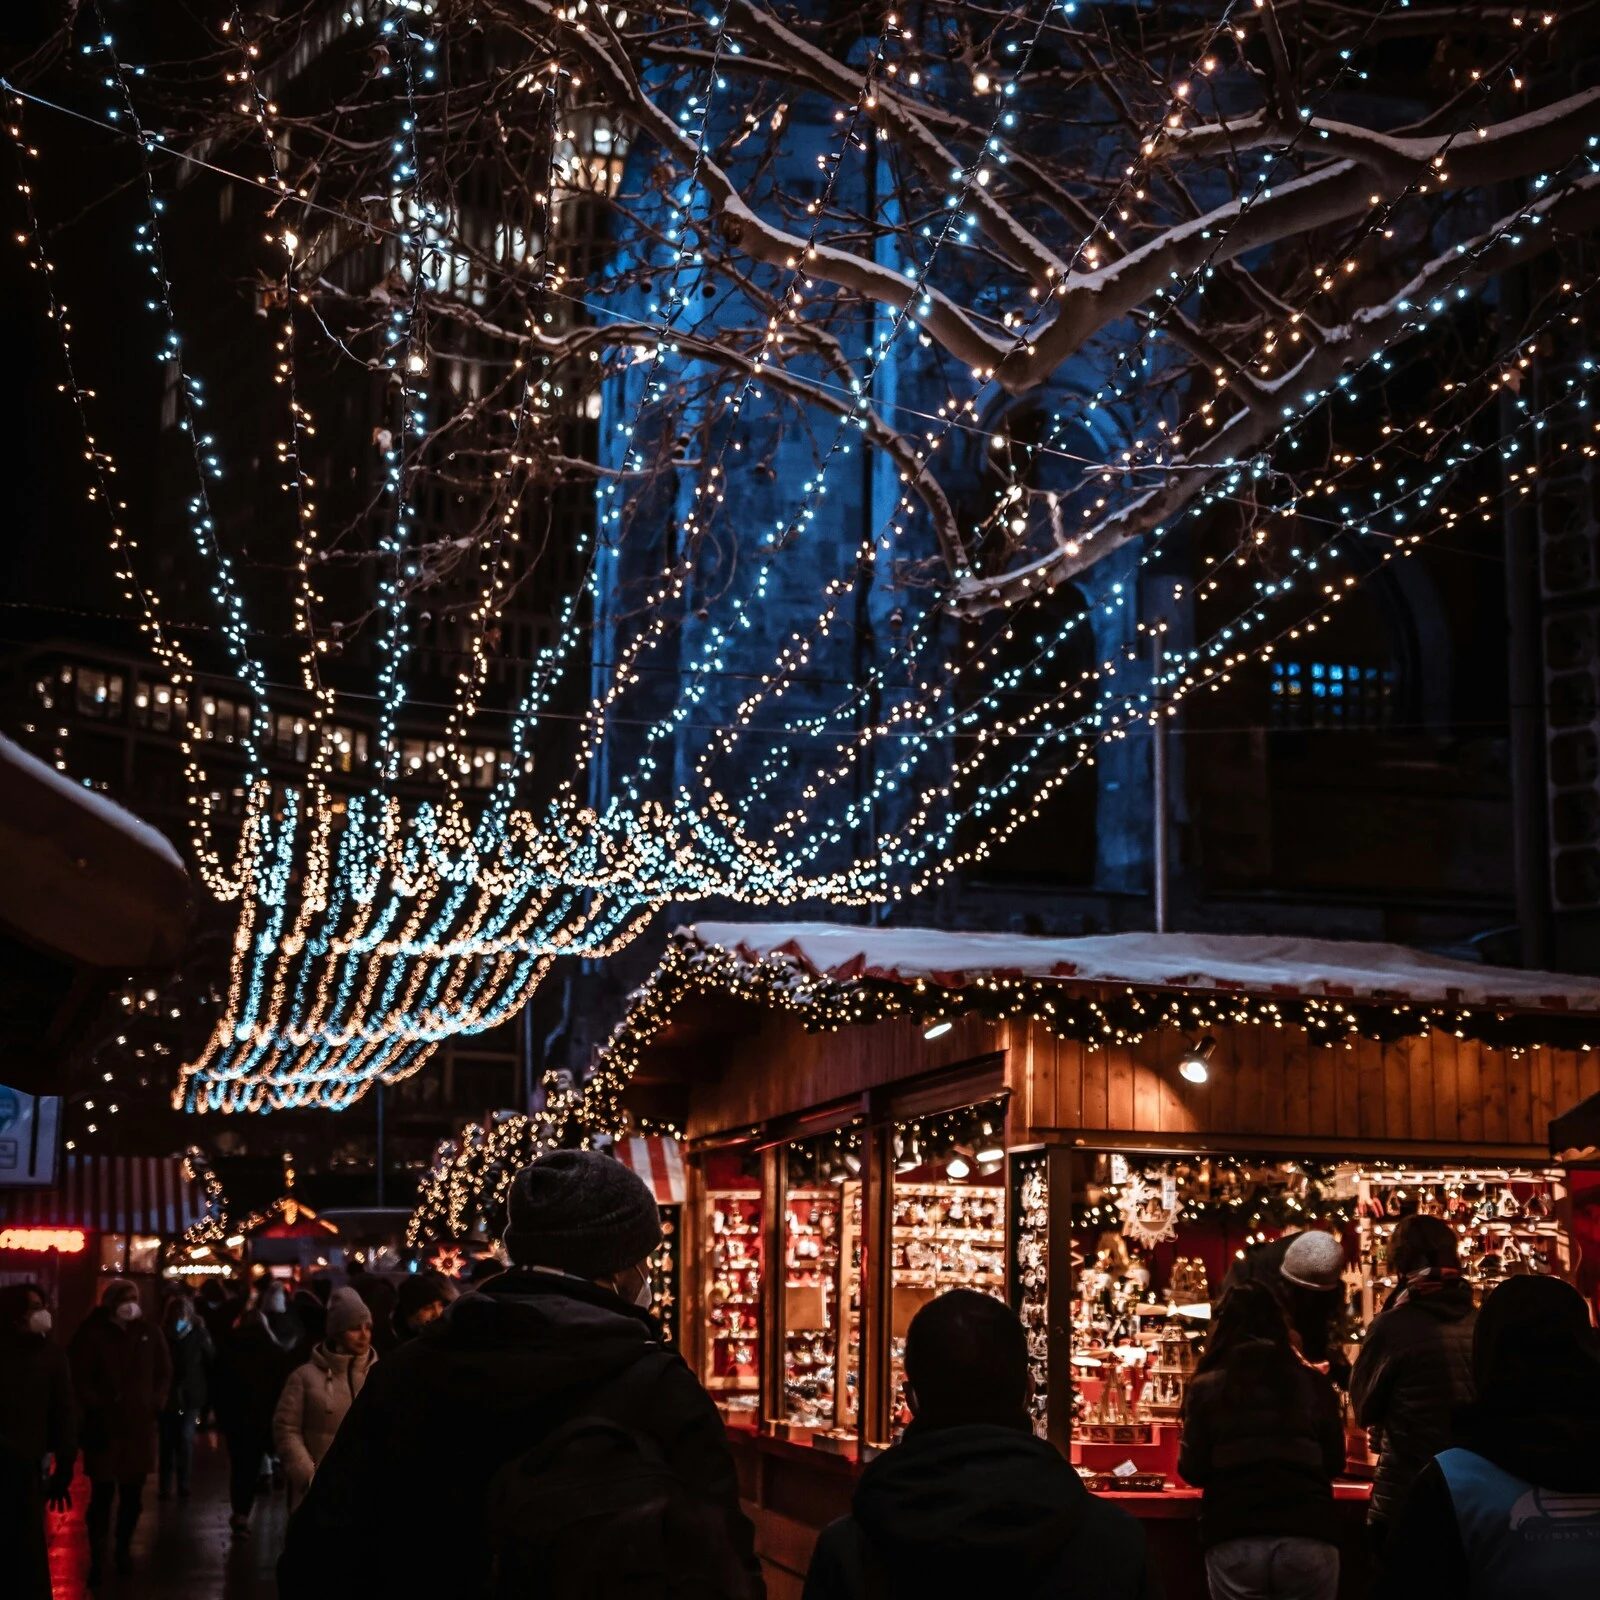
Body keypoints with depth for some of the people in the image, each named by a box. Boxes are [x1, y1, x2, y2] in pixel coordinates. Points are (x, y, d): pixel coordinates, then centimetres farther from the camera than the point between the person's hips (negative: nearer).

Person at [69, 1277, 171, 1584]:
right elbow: (79, 1379, -7)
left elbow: (164, 1372, 12)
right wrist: (97, 1409, -12)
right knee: (102, 1494, -5)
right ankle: (97, 1559, 2)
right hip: (104, 1427, -4)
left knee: (132, 1494, 11)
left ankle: (124, 1550, 26)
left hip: (140, 1426, 4)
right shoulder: (91, 1335, -7)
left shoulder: (149, 1333, 5)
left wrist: (155, 1404, 1)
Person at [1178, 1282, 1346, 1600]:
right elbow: (1335, 1463, 14)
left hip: (1234, 1541, -1)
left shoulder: (1207, 1387, 3)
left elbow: (1194, 1471, 5)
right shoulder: (1313, 1383, 6)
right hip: (1307, 1537, 1)